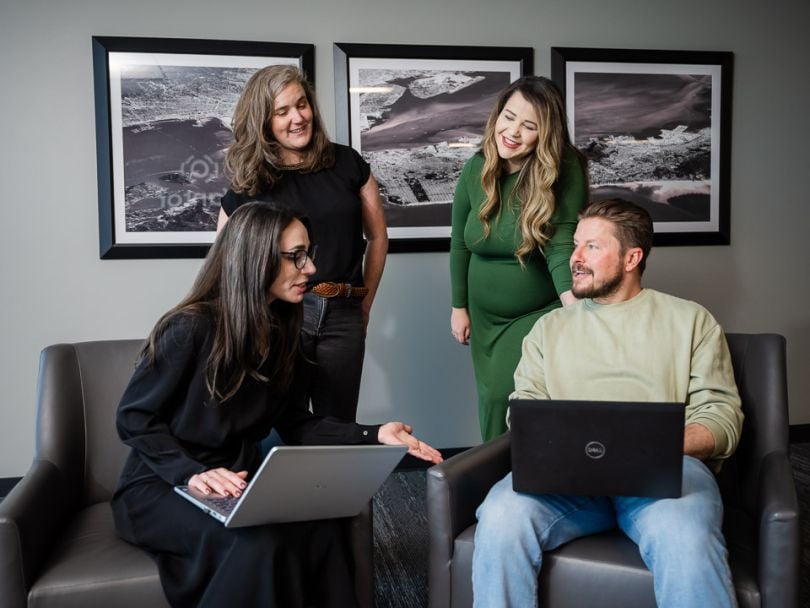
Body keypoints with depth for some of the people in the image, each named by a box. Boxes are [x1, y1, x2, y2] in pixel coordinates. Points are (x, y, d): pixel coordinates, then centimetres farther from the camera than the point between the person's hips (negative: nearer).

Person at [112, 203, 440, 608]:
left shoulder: (277, 332, 5)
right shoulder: (192, 327, -18)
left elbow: (293, 423, 4)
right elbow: (134, 417, -13)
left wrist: (373, 435, -6)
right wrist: (191, 472, -27)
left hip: (237, 484, 5)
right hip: (161, 487, -5)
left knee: (321, 527, -25)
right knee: (259, 542, -32)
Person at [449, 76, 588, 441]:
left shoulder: (565, 172, -20)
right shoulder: (476, 169, -9)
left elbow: (561, 246, -29)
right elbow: (460, 244, 1)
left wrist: (579, 312, -44)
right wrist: (459, 307, 6)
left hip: (545, 312, -4)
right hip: (486, 316, 4)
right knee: (493, 400, 14)